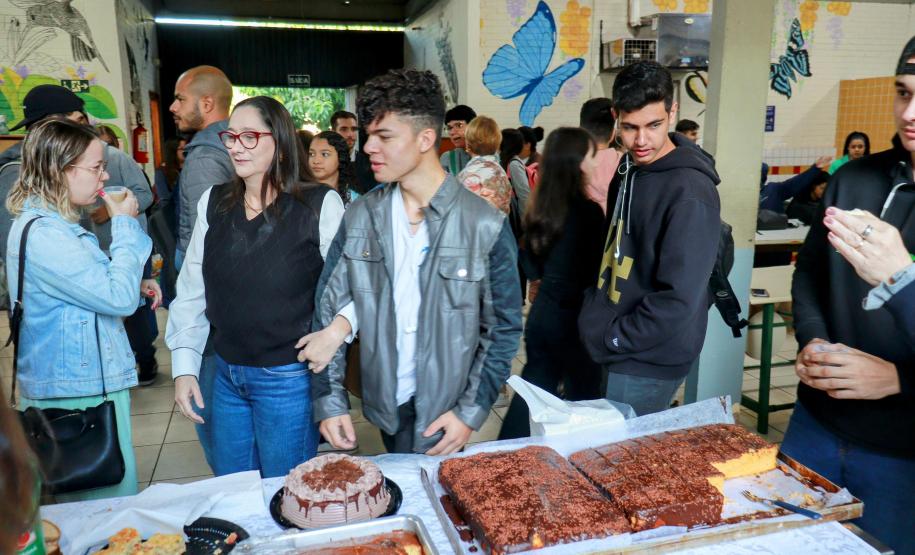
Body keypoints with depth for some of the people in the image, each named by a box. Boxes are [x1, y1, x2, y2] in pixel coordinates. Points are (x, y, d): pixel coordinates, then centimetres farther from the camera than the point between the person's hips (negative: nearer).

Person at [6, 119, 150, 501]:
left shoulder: (53, 224, 11)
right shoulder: (42, 235, -22)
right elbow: (120, 298, -22)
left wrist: (135, 289, 4)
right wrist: (125, 225, -12)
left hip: (83, 381, 10)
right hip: (79, 394, -10)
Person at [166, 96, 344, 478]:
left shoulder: (320, 204, -12)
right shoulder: (213, 203, 3)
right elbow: (192, 291, 7)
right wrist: (184, 366, 4)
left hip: (288, 378, -5)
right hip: (226, 375, 5)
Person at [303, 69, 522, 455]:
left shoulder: (486, 226, -12)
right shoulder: (360, 217, -3)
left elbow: (504, 327, -6)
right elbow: (328, 309, 1)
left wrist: (471, 411, -11)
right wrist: (328, 400, -4)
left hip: (446, 413, -3)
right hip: (383, 406, 3)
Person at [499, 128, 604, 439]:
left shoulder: (540, 209, 3)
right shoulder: (588, 210, -17)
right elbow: (599, 269, -11)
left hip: (541, 313, 7)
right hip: (574, 317, -7)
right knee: (584, 398, 10)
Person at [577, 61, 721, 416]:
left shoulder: (690, 193, -21)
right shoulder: (629, 169, 6)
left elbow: (678, 300, -23)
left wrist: (611, 340, -15)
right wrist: (596, 316, 7)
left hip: (648, 362, -8)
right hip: (614, 353, 8)